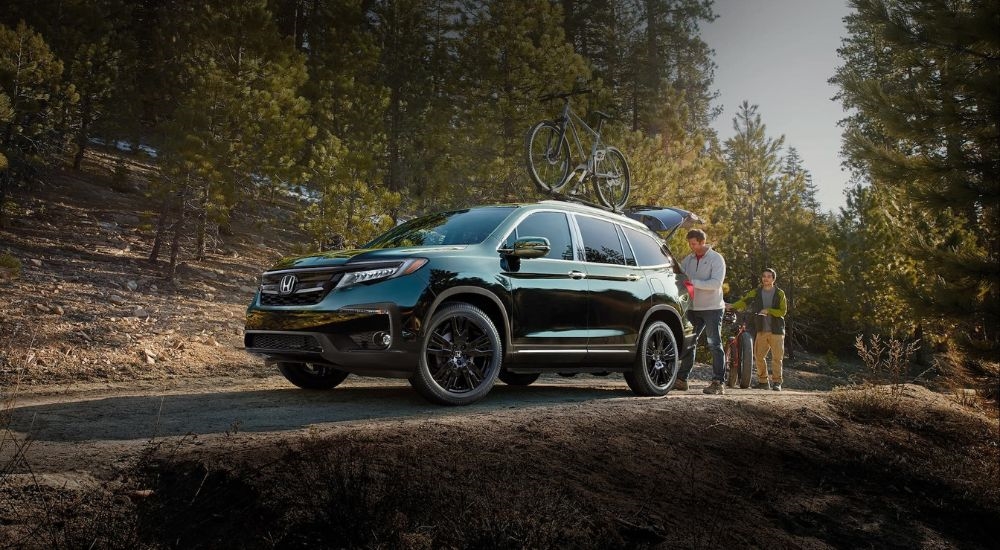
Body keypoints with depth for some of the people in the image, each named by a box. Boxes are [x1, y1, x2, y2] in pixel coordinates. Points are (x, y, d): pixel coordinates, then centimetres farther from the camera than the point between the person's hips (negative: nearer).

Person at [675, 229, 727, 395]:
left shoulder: (716, 259, -6)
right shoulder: (688, 260, 10)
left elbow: (716, 283, -18)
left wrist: (693, 282, -24)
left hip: (712, 308, -5)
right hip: (693, 308, 6)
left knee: (714, 344, -5)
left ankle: (719, 382, -5)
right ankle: (681, 379, 14)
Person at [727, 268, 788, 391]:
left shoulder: (779, 293, 3)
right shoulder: (756, 292, 8)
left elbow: (783, 311, -3)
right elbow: (744, 301, -6)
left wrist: (768, 310, -16)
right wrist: (732, 305, -23)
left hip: (776, 330, -2)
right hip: (761, 329, 2)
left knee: (777, 357, -4)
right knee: (758, 356, 3)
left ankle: (776, 382, 3)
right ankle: (763, 381, 14)